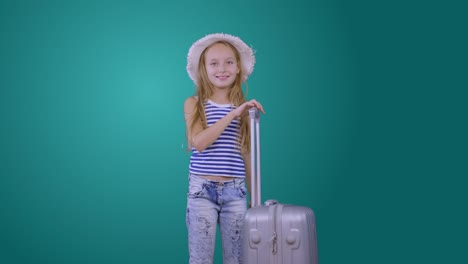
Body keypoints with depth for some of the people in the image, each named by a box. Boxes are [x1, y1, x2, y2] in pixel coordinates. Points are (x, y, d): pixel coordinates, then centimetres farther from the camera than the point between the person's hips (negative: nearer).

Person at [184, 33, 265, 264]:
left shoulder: (245, 108, 7)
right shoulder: (194, 104, 0)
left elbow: (246, 155, 12)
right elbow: (199, 142, -16)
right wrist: (232, 114, -19)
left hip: (235, 191, 2)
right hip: (202, 190, -2)